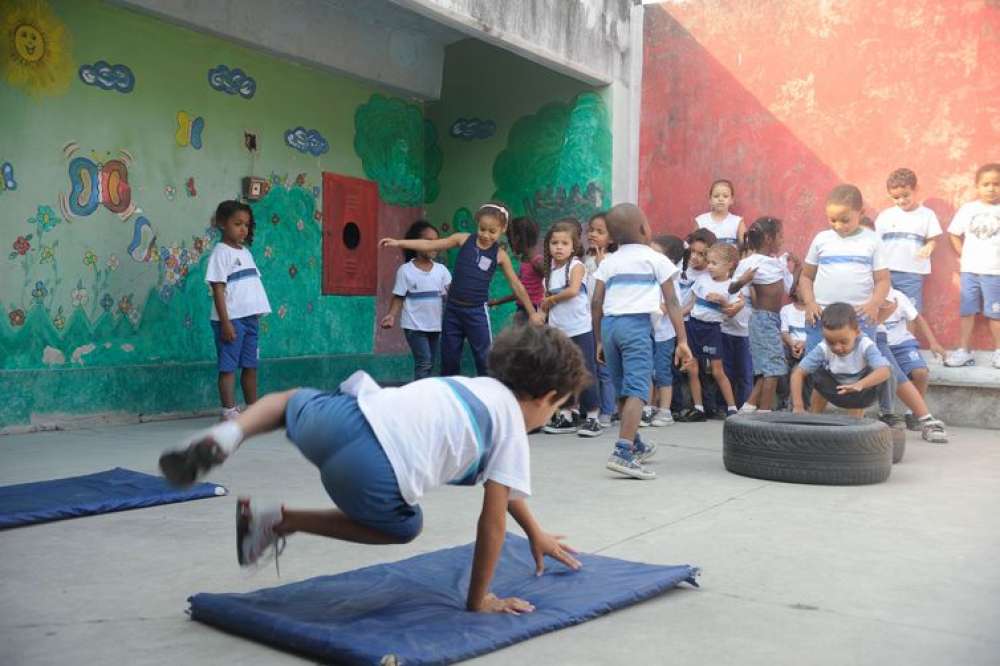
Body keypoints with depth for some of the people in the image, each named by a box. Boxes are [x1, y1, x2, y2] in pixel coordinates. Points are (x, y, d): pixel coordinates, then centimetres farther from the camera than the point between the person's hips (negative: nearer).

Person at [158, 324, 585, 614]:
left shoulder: (474, 385, 34)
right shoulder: (514, 430, 13)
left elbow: (500, 483, 48)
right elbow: (493, 520, 10)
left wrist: (536, 533, 56)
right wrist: (479, 600, 24)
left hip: (346, 415, 6)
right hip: (373, 474, -6)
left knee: (293, 400, 40)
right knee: (404, 527, 29)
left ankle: (227, 436, 7)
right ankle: (281, 522, 13)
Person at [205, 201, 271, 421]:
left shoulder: (245, 252, 16)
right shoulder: (221, 252, -7)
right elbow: (218, 290, -12)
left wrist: (257, 316, 12)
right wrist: (225, 322, -17)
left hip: (250, 317, 7)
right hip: (231, 319, -7)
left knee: (250, 365, 13)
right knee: (228, 366, -1)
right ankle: (229, 412, 2)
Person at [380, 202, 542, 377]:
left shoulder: (500, 255, -3)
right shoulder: (464, 239, -2)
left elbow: (516, 285, 4)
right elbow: (430, 245, -2)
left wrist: (531, 312, 7)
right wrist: (398, 243, -9)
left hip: (477, 311, -2)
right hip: (452, 308, 2)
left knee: (486, 360, -2)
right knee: (449, 360, 11)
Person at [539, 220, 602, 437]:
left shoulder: (576, 266, -7)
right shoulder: (550, 270, 11)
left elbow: (573, 290, -22)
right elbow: (545, 301, 15)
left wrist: (551, 299, -9)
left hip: (580, 329, -6)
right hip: (557, 330, 6)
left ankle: (591, 417, 6)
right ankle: (565, 416, 19)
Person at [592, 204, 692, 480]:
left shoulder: (608, 262, 16)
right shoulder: (656, 260, 6)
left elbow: (597, 303, 11)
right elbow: (672, 302, 2)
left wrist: (599, 341, 18)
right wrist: (682, 340, 1)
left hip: (609, 324, 5)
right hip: (636, 324, -5)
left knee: (623, 391, 17)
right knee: (637, 390, -11)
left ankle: (635, 445, 34)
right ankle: (622, 453, -25)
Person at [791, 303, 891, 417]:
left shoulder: (865, 346, -33)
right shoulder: (823, 349, -28)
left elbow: (885, 371, -48)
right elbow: (798, 373, -31)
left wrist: (860, 385, -66)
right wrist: (798, 406, -39)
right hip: (836, 391, 2)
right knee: (819, 377, -18)